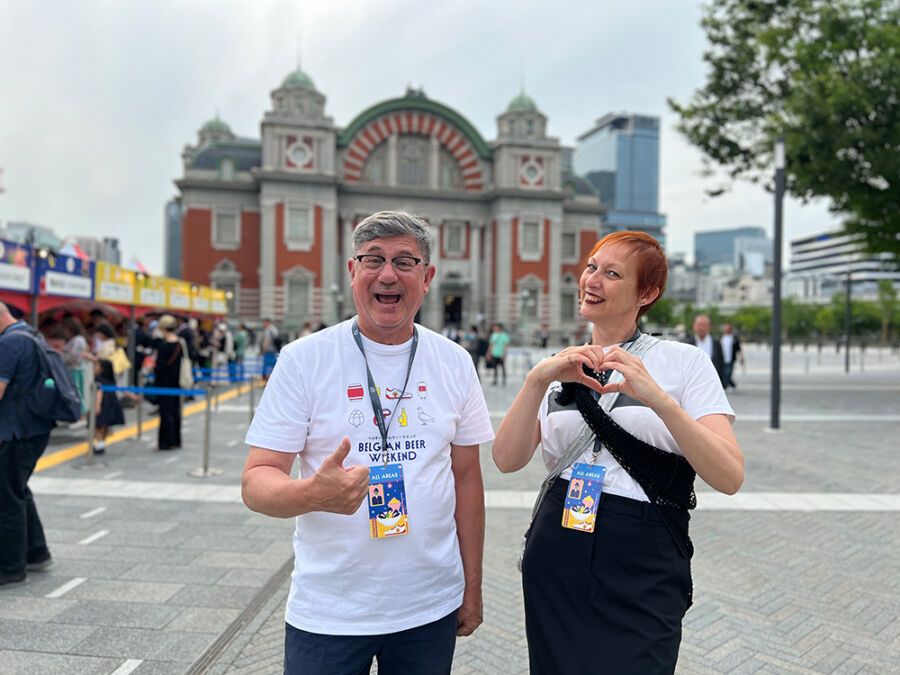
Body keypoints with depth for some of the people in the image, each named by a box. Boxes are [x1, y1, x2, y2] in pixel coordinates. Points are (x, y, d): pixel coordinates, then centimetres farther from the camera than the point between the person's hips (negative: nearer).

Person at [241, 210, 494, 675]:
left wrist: (473, 586, 7)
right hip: (327, 614, -2)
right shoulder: (303, 359, -9)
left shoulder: (454, 363, 0)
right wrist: (314, 493, -31)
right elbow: (257, 482, -10)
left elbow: (466, 477, 6)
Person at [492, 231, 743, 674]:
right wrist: (536, 380, -21)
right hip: (557, 558, 4)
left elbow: (730, 477, -14)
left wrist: (657, 399, -27)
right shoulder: (560, 368, 6)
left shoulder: (685, 361, -3)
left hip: (645, 572, -3)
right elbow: (507, 460, -7)